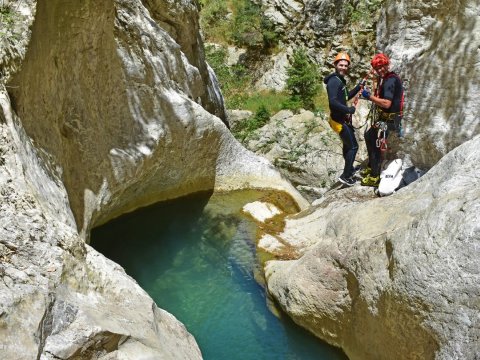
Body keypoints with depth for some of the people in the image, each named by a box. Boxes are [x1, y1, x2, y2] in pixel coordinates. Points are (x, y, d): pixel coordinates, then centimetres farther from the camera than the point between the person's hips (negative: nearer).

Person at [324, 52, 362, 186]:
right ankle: (345, 176, 1)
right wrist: (348, 109, -23)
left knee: (348, 144, 24)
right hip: (339, 120, -10)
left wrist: (358, 87, 14)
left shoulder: (340, 80, 11)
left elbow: (346, 96, 25)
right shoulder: (334, 81, -20)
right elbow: (333, 102, -31)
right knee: (353, 146, -4)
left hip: (343, 118, 10)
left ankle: (349, 169, 41)